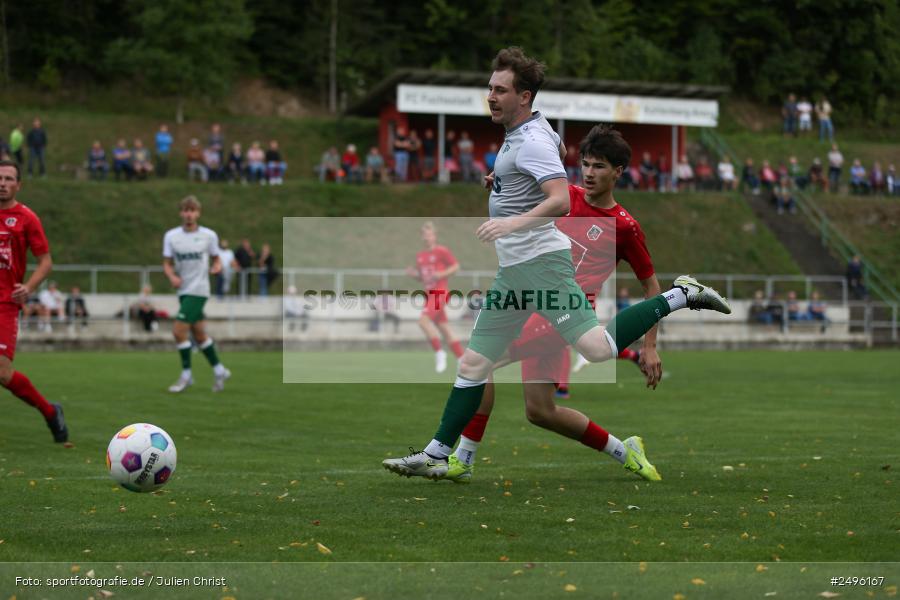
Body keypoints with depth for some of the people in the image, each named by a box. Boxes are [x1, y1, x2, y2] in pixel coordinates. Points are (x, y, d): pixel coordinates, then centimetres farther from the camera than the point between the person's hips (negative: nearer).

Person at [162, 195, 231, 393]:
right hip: (183, 290, 5)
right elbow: (167, 263, 5)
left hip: (198, 290, -5)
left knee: (179, 331, -14)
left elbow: (216, 259, 8)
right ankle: (219, 371, 28)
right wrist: (172, 276, -14)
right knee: (198, 334, 12)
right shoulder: (171, 236, 3)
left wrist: (217, 267, -15)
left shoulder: (209, 235, -2)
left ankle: (186, 375, -2)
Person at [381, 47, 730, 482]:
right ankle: (435, 456, 10)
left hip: (540, 261, -10)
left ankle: (680, 295, -4)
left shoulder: (531, 142, -15)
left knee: (599, 349, -20)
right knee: (473, 364, 7)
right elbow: (563, 150, 37)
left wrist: (514, 222, -36)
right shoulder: (538, 129, 15)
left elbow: (562, 201, -26)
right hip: (512, 270, 10)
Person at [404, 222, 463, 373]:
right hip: (429, 294, 8)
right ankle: (462, 359, 17)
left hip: (440, 294, -8)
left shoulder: (442, 251, -7)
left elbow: (456, 266, -3)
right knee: (443, 328, 9)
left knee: (423, 320, -23)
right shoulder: (420, 256, 13)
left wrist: (442, 274, -17)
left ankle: (439, 352, -11)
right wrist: (414, 274, 0)